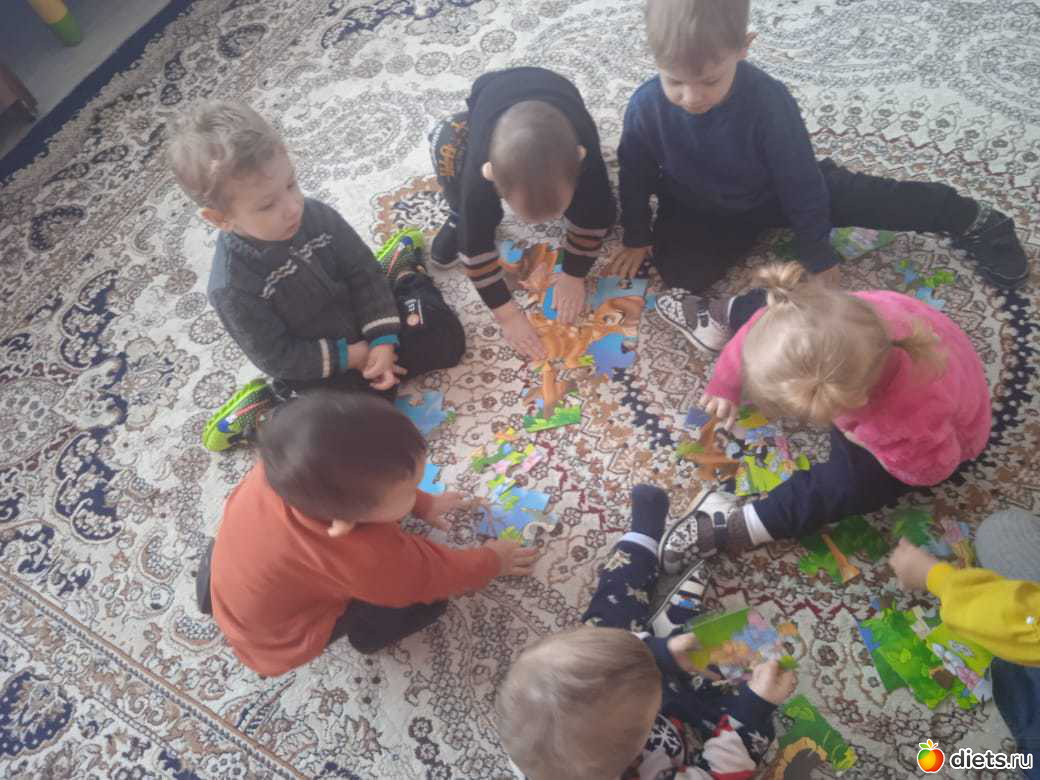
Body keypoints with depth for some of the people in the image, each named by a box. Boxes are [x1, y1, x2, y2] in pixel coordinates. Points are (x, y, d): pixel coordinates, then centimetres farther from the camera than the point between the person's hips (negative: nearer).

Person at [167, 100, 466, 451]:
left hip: (366, 329, 4)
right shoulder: (231, 286, -27)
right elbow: (278, 358, -20)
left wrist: (382, 341, -17)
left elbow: (363, 274, -8)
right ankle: (266, 407, 3)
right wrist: (351, 356, -20)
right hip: (319, 372, -4)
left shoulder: (316, 215, -16)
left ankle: (399, 272, 25)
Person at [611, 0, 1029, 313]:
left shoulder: (768, 101, -31)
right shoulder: (646, 107, -29)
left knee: (854, 194, -8)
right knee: (675, 265, -27)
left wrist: (818, 253, -16)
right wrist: (636, 237, -2)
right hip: (699, 211, 1)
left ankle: (969, 220, 9)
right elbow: (634, 173, -10)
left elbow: (800, 181, -22)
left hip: (767, 193, -1)